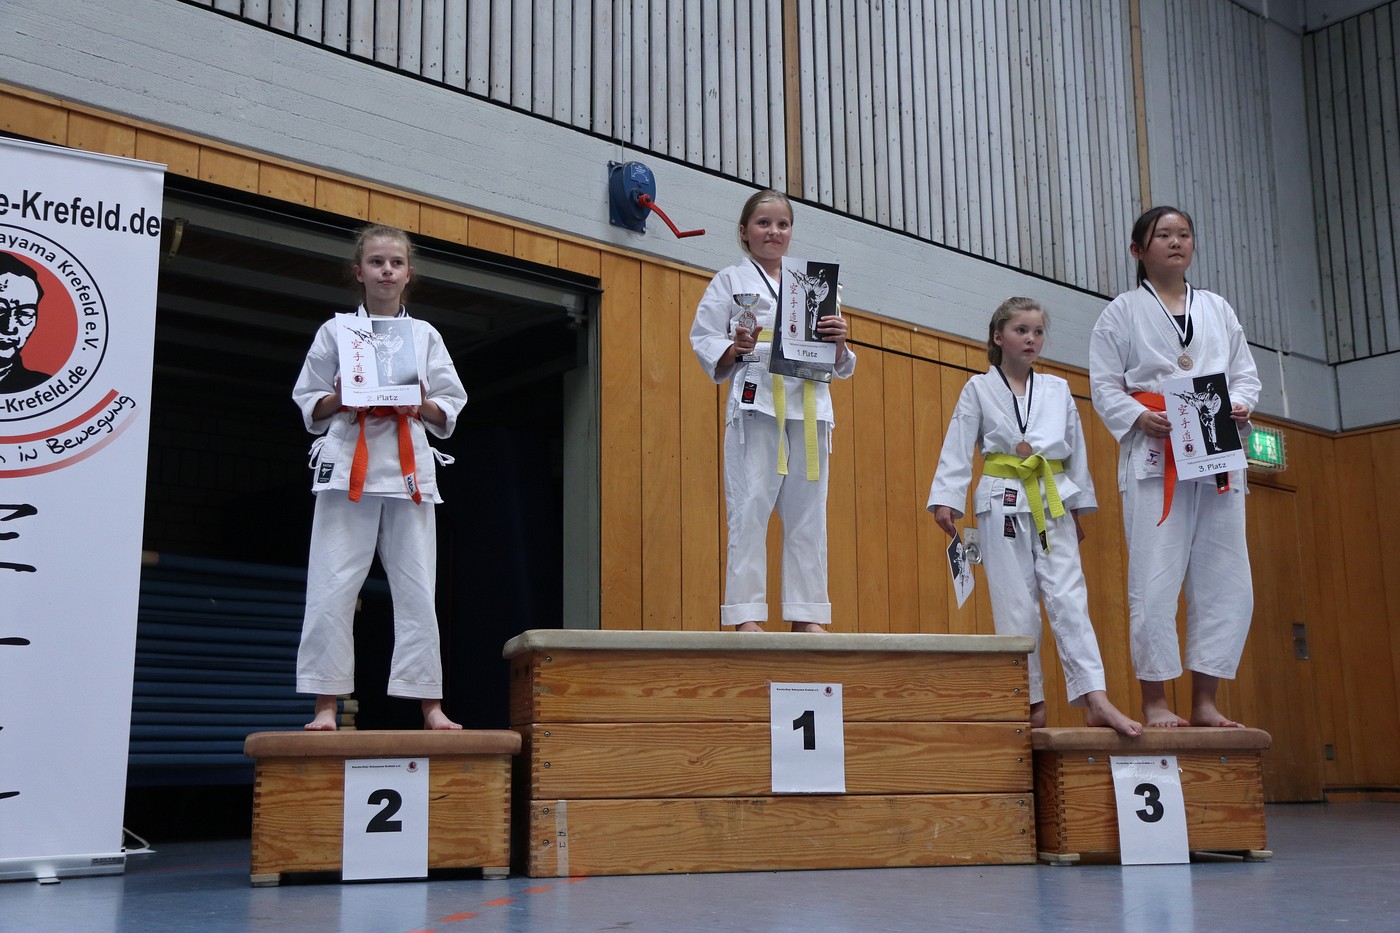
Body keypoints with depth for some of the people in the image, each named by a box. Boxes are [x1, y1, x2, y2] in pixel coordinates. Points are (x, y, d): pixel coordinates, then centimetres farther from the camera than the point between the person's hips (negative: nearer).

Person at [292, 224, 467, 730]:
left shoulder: (425, 336, 13)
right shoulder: (335, 331, 10)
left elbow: (447, 416, 14)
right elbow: (310, 407, 11)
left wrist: (419, 404, -7)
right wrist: (340, 399, -9)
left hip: (409, 469, 1)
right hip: (347, 465, -1)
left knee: (416, 590, 0)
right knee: (332, 588, -6)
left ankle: (430, 706, 5)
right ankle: (326, 705, 1)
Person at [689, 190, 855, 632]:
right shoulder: (730, 281, 11)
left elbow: (839, 365, 19)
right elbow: (703, 340, 4)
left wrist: (838, 342, -3)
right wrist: (735, 348, -15)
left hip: (808, 406, 4)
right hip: (755, 402, -4)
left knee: (807, 513, 3)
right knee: (749, 509, -8)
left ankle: (806, 615, 7)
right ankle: (745, 616, -6)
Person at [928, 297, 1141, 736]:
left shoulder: (1058, 390, 11)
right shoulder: (979, 388, 4)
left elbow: (1076, 450, 15)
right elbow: (957, 449, -1)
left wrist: (1079, 508, 14)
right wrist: (945, 499, -10)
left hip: (1052, 502, 2)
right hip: (1002, 503, -2)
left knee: (1068, 597, -7)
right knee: (1016, 605, 0)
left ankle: (1096, 700, -13)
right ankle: (1031, 703, 8)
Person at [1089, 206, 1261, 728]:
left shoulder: (1217, 309, 19)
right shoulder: (1122, 312, 7)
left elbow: (1246, 374, 18)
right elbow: (1104, 386, 2)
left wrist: (1239, 406, -4)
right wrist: (1139, 418, -16)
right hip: (1155, 455, -4)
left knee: (1225, 582, 1)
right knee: (1154, 579, -9)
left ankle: (1204, 700, 9)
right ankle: (1154, 701, -1)